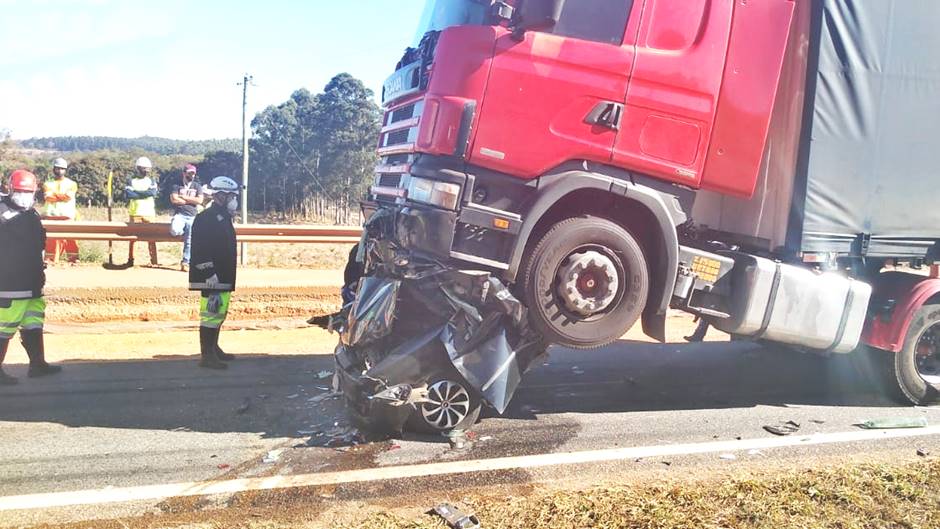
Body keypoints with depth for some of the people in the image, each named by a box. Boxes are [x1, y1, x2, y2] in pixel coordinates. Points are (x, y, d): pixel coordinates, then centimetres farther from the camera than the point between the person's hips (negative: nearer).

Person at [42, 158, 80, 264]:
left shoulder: (71, 183, 10)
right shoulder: (48, 183, 12)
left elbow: (69, 196, -7)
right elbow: (47, 197, -5)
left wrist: (54, 193, -1)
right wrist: (63, 196, -7)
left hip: (68, 216, -1)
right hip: (52, 216, 1)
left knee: (70, 239, -7)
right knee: (51, 239, -2)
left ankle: (73, 260, -7)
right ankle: (51, 261, 2)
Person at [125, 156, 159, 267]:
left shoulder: (151, 181, 12)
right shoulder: (131, 181, 8)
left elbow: (153, 192, -9)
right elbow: (128, 193, -9)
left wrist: (136, 192, -8)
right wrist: (145, 194, -8)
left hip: (149, 213, 1)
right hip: (135, 213, 0)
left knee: (151, 237, -3)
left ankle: (154, 260, -1)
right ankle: (130, 259, 10)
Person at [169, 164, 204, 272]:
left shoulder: (197, 186, 16)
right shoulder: (177, 185, 10)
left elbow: (200, 200, 0)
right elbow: (174, 200, -5)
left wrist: (184, 197, -1)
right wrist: (192, 201, -2)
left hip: (192, 216, 1)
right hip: (180, 214, -1)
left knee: (189, 240, -12)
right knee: (174, 231, -32)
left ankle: (185, 262, -2)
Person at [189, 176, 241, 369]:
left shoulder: (224, 218, 17)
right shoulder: (205, 219, -13)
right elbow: (200, 249, -20)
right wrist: (209, 273, -24)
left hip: (224, 277, 10)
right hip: (212, 278, -10)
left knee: (219, 314, 17)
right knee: (211, 314, -10)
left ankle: (214, 349, 29)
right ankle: (206, 356, -8)